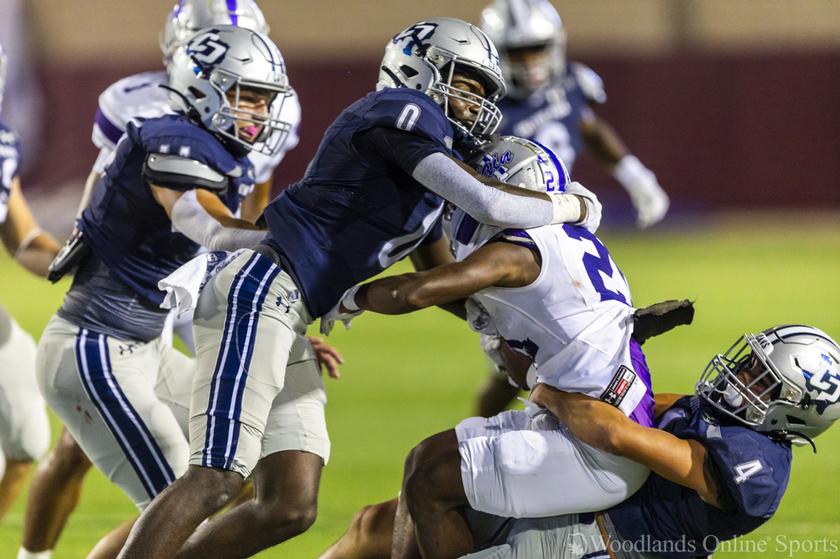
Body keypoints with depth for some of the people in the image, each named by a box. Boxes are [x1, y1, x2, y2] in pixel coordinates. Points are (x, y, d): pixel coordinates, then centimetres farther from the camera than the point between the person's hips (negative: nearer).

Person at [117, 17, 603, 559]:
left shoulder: (424, 178, 22)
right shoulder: (403, 116, -8)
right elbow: (489, 204, -18)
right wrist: (573, 207, -1)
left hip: (282, 317, 10)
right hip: (259, 293, -10)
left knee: (292, 506, 5)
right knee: (216, 478, -20)